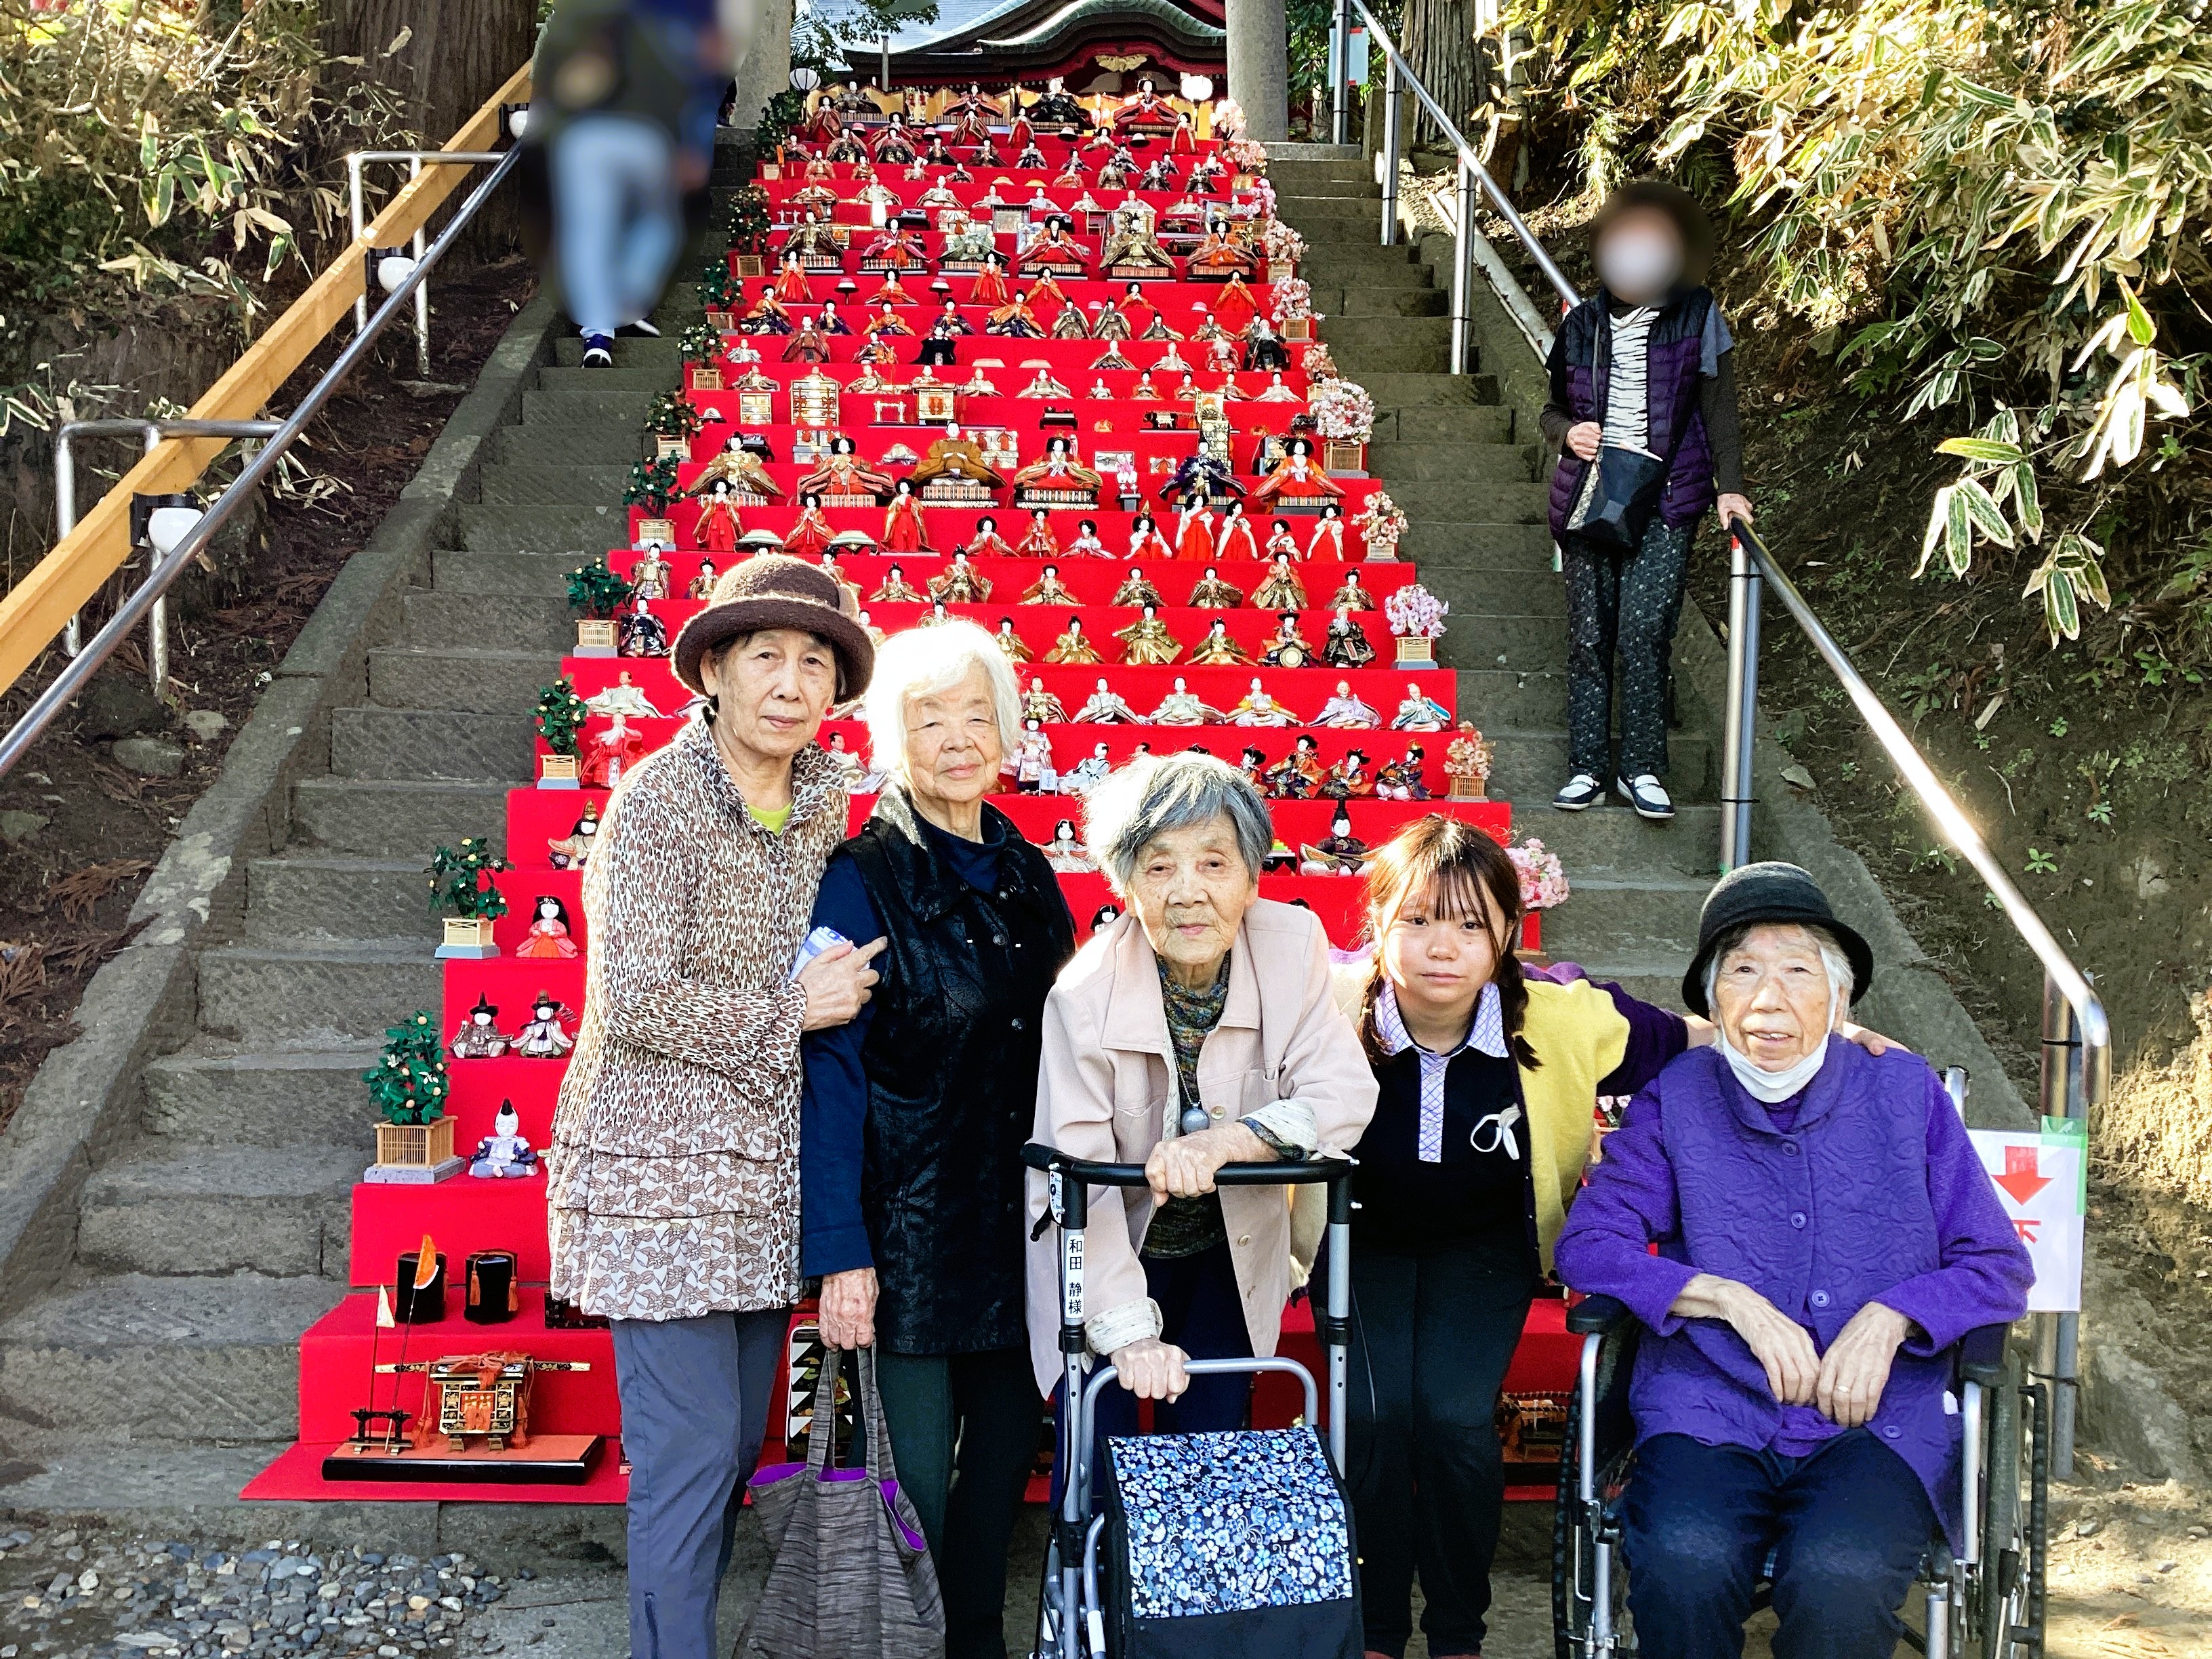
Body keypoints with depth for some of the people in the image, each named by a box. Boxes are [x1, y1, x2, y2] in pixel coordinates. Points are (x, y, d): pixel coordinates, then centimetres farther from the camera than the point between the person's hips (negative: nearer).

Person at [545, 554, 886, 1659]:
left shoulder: (823, 804, 6)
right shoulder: (656, 802, -14)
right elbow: (636, 1004, -19)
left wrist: (846, 984, 4)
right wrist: (792, 1012, -13)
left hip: (765, 1173, 7)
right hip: (663, 1175, -7)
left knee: (738, 1444, 15)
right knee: (691, 1450, -4)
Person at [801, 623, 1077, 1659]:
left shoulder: (1025, 874, 8)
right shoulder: (864, 878, -10)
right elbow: (830, 1071, -14)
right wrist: (841, 1252, -18)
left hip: (1017, 1224, 6)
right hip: (912, 1228, -6)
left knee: (1006, 1448, 15)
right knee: (916, 1473, 3)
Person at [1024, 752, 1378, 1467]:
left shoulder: (1293, 946, -16)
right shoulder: (1084, 997, -25)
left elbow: (1345, 1095, -19)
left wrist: (1221, 1142, -35)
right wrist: (1130, 1332, -27)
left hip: (1229, 1256, 3)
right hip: (1107, 1257, -2)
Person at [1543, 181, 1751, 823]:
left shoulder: (1697, 316, 5)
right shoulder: (1582, 324, 11)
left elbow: (1719, 409, 6)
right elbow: (1554, 408, 20)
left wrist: (1729, 485, -2)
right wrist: (1568, 431, -3)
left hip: (1667, 500, -3)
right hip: (1589, 497, 3)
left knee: (1645, 629, -14)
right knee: (1589, 635, 3)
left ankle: (1642, 768, -5)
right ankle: (1586, 766, 11)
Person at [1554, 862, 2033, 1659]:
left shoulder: (1905, 1093, 9)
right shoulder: (1677, 1099, 8)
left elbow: (1998, 1265, 10)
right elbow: (1588, 1245, 2)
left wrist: (1888, 1318, -8)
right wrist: (1735, 1301, -9)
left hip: (1879, 1415, 0)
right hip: (1710, 1410, 0)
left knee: (1840, 1577, -31)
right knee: (1683, 1562, -31)